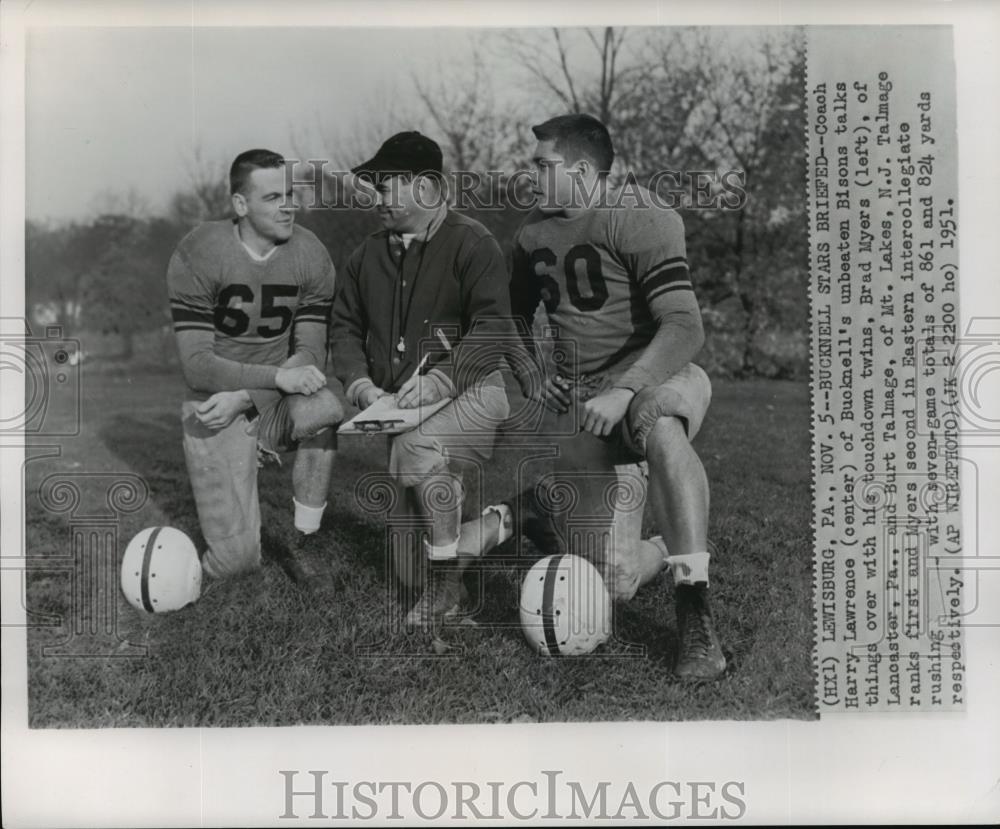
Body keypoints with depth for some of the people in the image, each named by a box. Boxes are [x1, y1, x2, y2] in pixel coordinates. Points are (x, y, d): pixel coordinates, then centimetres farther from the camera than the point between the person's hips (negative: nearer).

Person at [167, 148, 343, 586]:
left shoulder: (311, 255, -5)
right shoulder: (196, 255, -13)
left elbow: (309, 355, -8)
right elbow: (196, 364, -17)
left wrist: (243, 397, -22)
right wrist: (277, 375, -30)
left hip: (278, 400, 2)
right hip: (215, 406, -2)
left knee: (321, 408, -36)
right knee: (236, 560, -11)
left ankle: (304, 540, -14)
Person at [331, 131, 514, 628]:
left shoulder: (471, 244, -6)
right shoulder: (368, 255, 13)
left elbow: (493, 327, -16)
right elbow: (345, 328, 16)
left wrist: (439, 380, -28)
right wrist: (361, 383, -3)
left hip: (469, 391, -7)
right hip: (399, 403, 7)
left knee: (417, 446, -34)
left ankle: (445, 581, -21)